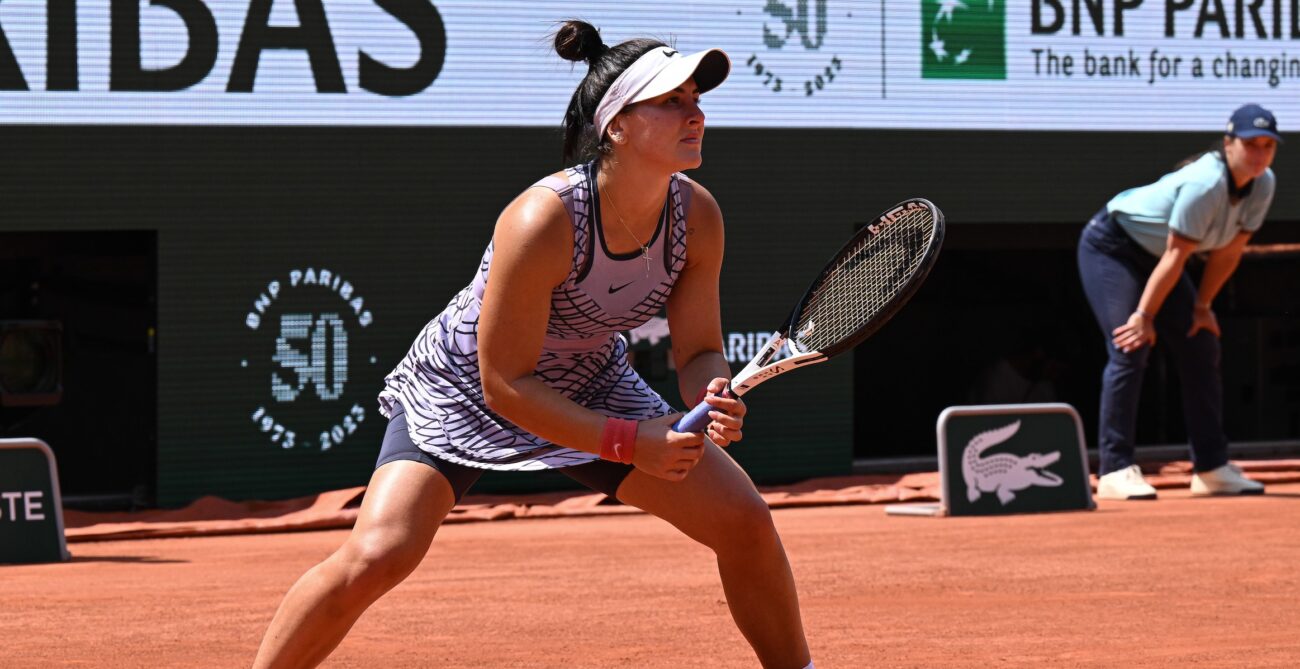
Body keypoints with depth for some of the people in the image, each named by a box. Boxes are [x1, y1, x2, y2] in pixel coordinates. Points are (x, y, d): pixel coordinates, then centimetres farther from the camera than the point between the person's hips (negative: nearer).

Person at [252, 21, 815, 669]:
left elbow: (699, 352, -6)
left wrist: (715, 399, -29)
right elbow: (505, 384, -29)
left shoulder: (697, 216, -18)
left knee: (745, 521, -5)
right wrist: (628, 442, -31)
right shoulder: (544, 220, -35)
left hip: (591, 385, 6)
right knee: (376, 556, -24)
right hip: (463, 385, -5)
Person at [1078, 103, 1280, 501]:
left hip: (1152, 258, 9)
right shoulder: (1206, 185, -34)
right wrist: (1144, 316, -26)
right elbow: (1176, 256, -30)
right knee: (1131, 348, -20)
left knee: (1201, 349, 5)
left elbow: (1229, 251, -2)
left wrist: (1202, 306, -1)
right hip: (1111, 247, -9)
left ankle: (1211, 468, 11)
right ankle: (1115, 470, -22)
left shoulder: (1262, 185, -10)